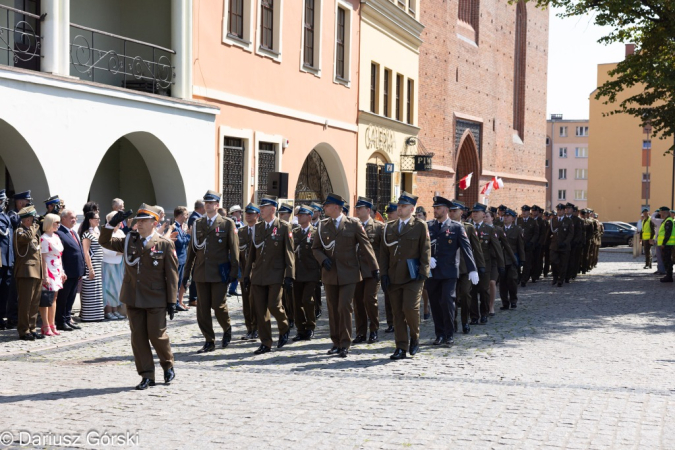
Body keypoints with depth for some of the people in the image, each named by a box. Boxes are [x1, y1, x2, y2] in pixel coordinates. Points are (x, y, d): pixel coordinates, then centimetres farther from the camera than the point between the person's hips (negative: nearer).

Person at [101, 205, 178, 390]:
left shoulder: (165, 244, -4)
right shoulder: (129, 241, 8)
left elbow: (172, 275, -5)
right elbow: (105, 242, 11)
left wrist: (172, 301, -8)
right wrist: (112, 223, -6)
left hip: (155, 299, -4)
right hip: (133, 298, 4)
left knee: (157, 335, -1)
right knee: (138, 337, 5)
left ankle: (168, 366, 25)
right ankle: (147, 375, 12)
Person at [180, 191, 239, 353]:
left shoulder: (227, 224, 1)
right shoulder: (197, 224, 12)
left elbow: (234, 249, -1)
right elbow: (192, 250, 13)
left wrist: (233, 272, -8)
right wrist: (186, 274, 11)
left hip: (219, 273, -4)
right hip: (201, 273, 4)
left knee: (219, 306, -5)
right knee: (202, 309, 3)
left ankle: (227, 329, 25)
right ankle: (209, 341, 13)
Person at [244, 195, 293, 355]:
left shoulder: (284, 227, -2)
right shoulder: (257, 227, 12)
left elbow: (289, 252, -6)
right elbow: (252, 252, 14)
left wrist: (289, 276, -11)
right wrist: (247, 274, 11)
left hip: (275, 275, -5)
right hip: (258, 275, 5)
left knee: (274, 305, -11)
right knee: (260, 310, 2)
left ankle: (284, 329, 20)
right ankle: (265, 343, 10)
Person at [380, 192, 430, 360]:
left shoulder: (420, 226, 2)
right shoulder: (389, 227, 13)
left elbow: (425, 251, -1)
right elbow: (384, 252, 13)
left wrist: (423, 272, -9)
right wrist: (384, 274, 4)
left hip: (413, 276, -4)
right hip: (394, 276, 4)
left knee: (410, 307, -14)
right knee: (397, 312, 4)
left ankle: (415, 338, 12)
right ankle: (401, 348, 10)